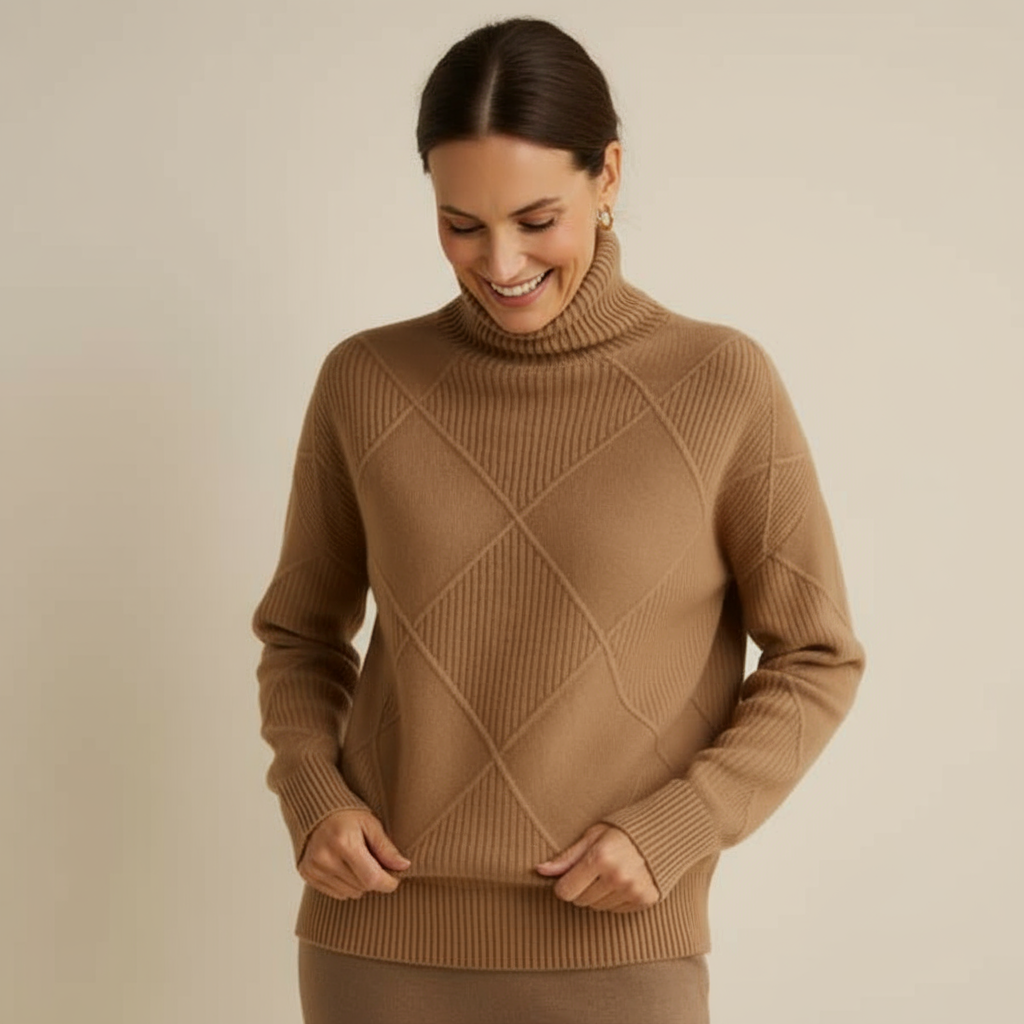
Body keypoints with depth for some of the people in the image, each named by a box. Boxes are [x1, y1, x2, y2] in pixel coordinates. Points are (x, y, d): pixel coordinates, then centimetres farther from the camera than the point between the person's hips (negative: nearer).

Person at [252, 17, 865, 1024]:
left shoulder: (722, 385, -6)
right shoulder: (366, 383, 0)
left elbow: (815, 662, 1)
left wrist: (671, 829, -11)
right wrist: (311, 793, -5)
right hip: (380, 942, 2)